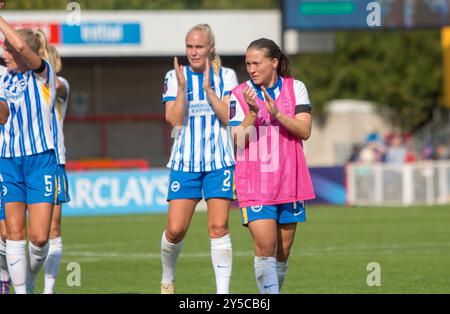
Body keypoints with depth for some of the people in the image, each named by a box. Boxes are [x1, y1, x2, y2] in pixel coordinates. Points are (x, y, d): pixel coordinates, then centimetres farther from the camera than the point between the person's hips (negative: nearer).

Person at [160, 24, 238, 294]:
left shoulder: (226, 76, 3)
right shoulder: (175, 77, 3)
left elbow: (227, 117, -7)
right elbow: (175, 119, -6)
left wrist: (208, 88, -17)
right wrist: (181, 87, -18)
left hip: (219, 162, 0)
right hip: (185, 162, 1)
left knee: (218, 228, -7)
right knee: (175, 230, -3)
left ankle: (223, 290, -5)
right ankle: (168, 277, 23)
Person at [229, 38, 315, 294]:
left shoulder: (295, 88, 3)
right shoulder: (240, 95, 0)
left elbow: (305, 130, -6)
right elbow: (238, 140, -7)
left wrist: (276, 113, -19)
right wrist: (253, 112, -21)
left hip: (290, 183, 2)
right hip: (255, 184, -2)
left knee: (283, 252, 8)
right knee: (265, 247, -15)